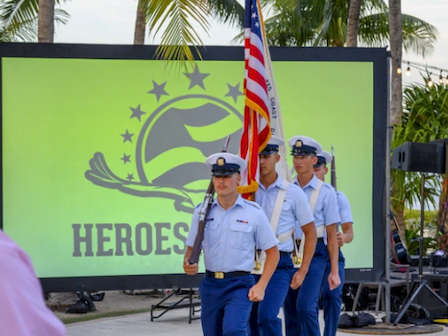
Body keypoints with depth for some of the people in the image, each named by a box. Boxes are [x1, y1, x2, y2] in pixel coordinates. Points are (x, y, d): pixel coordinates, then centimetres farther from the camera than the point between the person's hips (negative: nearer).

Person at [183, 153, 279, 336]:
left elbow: (272, 252, 3)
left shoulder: (253, 213, -3)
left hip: (239, 285, -4)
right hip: (210, 285, 4)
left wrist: (261, 286, -7)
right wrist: (188, 264, -13)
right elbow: (192, 248, 11)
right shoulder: (202, 212, 5)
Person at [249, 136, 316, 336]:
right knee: (250, 319, 7)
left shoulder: (293, 193, 0)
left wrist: (303, 270, -2)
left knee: (267, 315, -20)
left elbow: (310, 233, 4)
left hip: (279, 265, -3)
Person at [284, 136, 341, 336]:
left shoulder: (325, 192, -1)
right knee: (290, 310, 6)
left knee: (306, 306, -17)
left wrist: (334, 271, -4)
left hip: (314, 253, -4)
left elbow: (332, 235, 0)